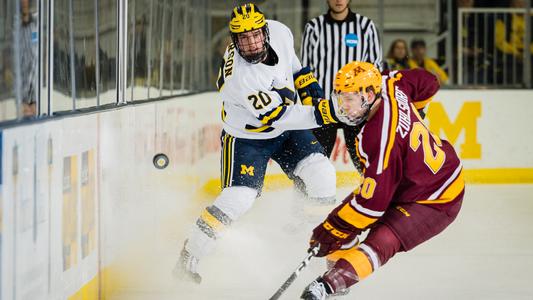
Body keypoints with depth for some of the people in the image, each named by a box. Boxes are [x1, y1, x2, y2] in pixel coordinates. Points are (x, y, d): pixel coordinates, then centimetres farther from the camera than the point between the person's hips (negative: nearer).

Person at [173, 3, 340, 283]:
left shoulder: (279, 32, -17)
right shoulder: (238, 76, -36)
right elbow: (278, 116, -38)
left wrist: (308, 83, 0)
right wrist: (322, 113, -44)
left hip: (288, 131, 6)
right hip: (247, 136, -6)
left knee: (320, 173, -10)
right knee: (237, 199, -16)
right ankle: (188, 258, -2)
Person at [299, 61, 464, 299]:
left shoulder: (382, 138, -36)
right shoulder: (388, 85, -13)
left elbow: (373, 202, -32)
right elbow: (427, 82, 8)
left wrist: (331, 232, -24)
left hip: (435, 201, -11)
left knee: (382, 241, -31)